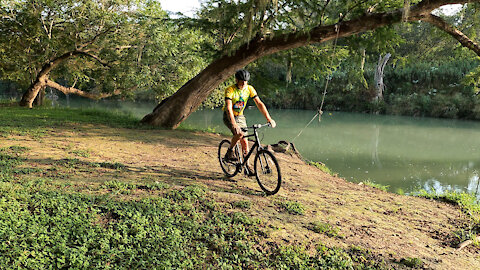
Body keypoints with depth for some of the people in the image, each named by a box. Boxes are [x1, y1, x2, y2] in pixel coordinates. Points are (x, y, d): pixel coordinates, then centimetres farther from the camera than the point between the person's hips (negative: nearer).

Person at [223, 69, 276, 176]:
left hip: (240, 116, 4)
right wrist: (234, 125, -47)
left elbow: (259, 103, -12)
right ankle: (229, 152, -8)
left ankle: (247, 166, 9)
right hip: (228, 116, -4)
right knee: (239, 133, -31)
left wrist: (269, 119, -21)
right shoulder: (230, 90, -25)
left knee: (244, 142, -1)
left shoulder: (249, 89, -12)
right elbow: (229, 108, -35)